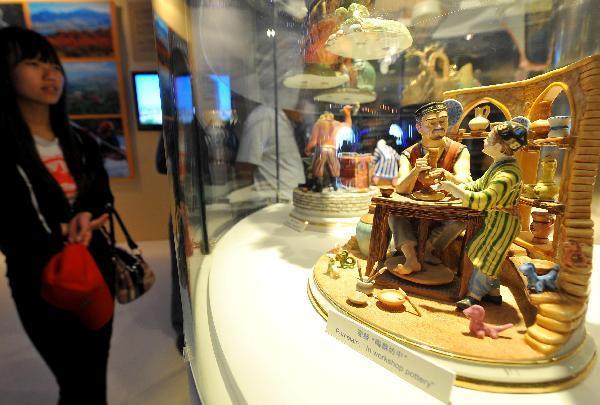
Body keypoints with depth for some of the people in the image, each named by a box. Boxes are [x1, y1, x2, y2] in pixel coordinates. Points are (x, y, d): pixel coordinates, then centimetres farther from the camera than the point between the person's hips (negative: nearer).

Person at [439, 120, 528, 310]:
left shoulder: (508, 174, -30)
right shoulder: (500, 164, 2)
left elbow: (483, 200, -37)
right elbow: (481, 183, 13)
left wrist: (453, 188, -33)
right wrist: (458, 187, -3)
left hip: (502, 222, -9)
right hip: (495, 219, 9)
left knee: (484, 258, 3)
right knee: (487, 257, 19)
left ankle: (474, 296, 20)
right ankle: (493, 292, 35)